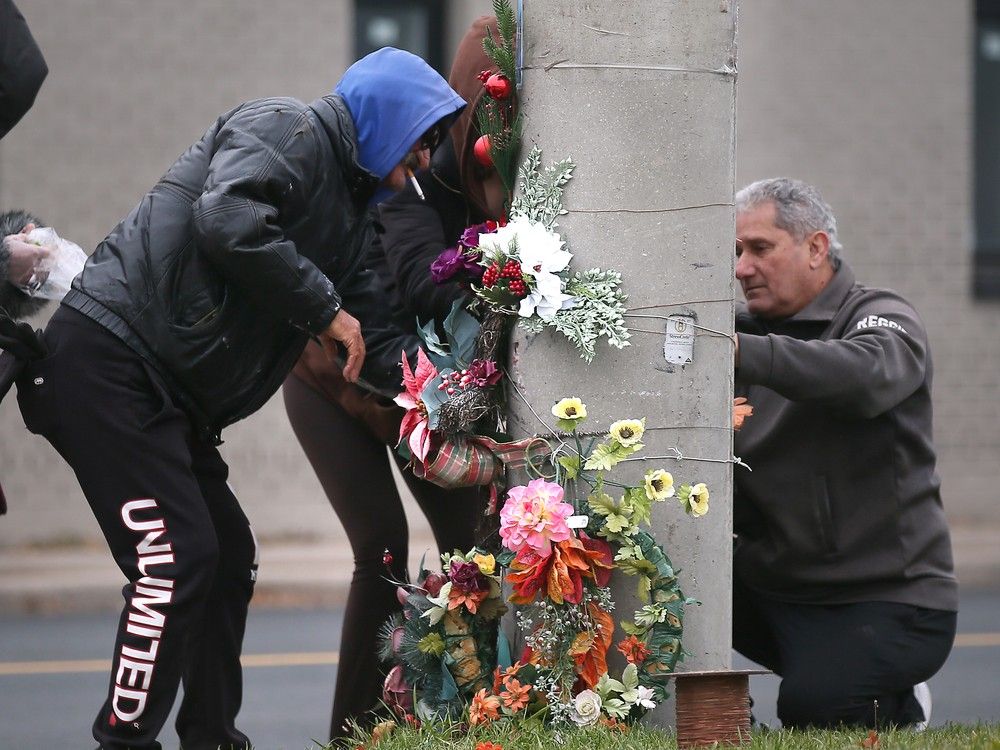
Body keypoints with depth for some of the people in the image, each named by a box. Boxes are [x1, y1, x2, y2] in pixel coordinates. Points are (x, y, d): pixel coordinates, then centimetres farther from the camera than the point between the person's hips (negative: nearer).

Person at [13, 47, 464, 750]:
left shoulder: (349, 210, 22)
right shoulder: (287, 132, -7)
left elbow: (372, 342, 24)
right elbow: (228, 222, -26)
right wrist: (324, 307, -15)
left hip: (168, 399, 11)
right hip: (104, 358, -11)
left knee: (228, 556, 14)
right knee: (176, 557, -16)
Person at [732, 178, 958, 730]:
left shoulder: (882, 317, -6)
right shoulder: (749, 329, 13)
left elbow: (866, 375, -32)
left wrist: (740, 352, -42)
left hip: (887, 601, -6)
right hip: (771, 588, 6)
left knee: (812, 709, -28)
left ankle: (896, 705, 6)